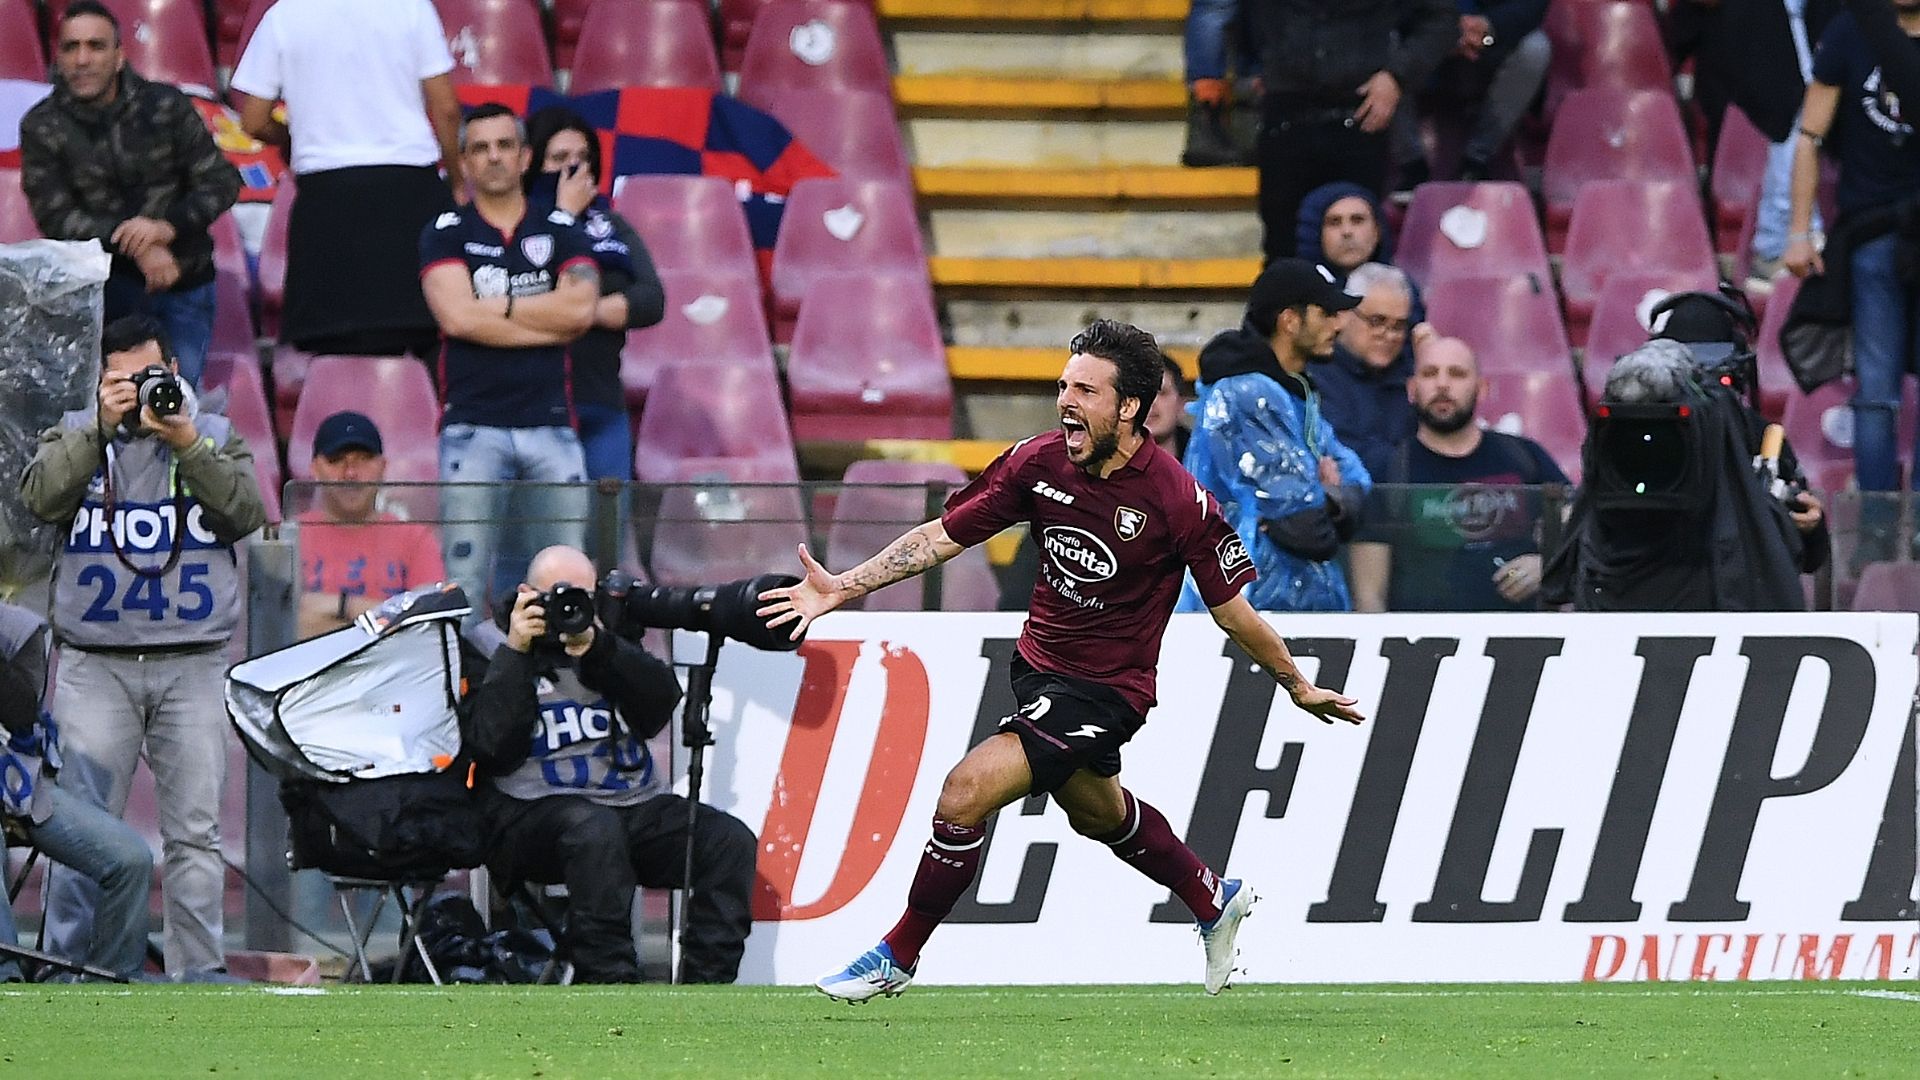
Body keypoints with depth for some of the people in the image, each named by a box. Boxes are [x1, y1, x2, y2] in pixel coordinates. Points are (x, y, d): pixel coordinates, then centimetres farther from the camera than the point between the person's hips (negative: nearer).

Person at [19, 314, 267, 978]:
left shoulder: (215, 436, 12)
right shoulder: (75, 435, 11)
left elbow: (247, 513, -4)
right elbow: (40, 498, -8)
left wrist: (186, 443, -13)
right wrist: (103, 425, -12)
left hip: (193, 666, 0)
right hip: (96, 667, 0)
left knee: (195, 830, -2)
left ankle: (197, 974, 0)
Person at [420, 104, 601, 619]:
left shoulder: (562, 233, 13)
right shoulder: (446, 235, 9)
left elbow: (580, 307, -4)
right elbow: (457, 316, -8)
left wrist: (495, 306, -4)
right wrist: (549, 320, -4)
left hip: (551, 422, 2)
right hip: (473, 426, -2)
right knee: (465, 578, -11)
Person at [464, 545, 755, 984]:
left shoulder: (610, 642, 18)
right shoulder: (488, 647, 6)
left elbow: (661, 705, -1)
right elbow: (495, 749, -10)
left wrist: (597, 647, -13)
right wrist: (516, 651, -11)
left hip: (637, 803, 5)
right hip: (533, 812, -5)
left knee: (731, 841, -18)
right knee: (595, 829, -39)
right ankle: (610, 984, -36)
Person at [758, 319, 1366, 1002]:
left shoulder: (1178, 501, -22)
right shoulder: (1039, 461, -10)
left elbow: (1233, 613, -10)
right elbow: (943, 536, -3)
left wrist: (1300, 688, -2)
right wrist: (842, 588, -11)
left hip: (1106, 689, -7)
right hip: (1040, 665, 7)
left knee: (967, 792, -19)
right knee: (1099, 813, 28)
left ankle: (898, 955, -1)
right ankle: (1215, 903, 55)